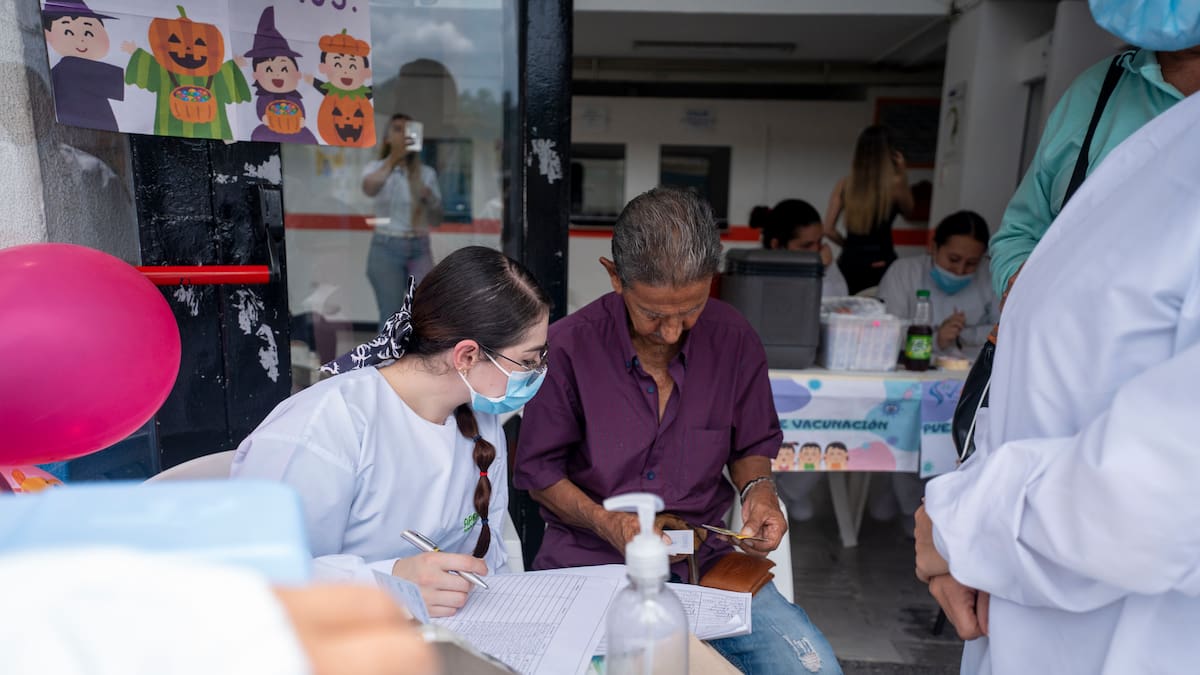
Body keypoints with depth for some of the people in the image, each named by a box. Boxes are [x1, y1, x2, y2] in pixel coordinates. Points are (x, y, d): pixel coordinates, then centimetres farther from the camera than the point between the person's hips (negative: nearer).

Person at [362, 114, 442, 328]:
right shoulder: (376, 168, 0)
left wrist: (429, 198, -11)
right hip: (386, 249, -3)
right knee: (390, 318, 1)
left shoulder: (427, 173, 9)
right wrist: (393, 159, -41)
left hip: (419, 249, 3)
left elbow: (436, 220, 10)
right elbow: (369, 189, -26)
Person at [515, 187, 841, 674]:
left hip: (705, 555, 3)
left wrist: (758, 489, -9)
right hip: (589, 558, -2)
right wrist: (604, 521, -17)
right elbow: (538, 469, -2)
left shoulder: (735, 340, -3)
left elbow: (751, 447, 13)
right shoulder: (567, 346, -12)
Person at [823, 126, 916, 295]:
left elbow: (828, 230, 0)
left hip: (850, 261, 3)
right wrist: (904, 176, 13)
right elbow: (908, 212, 16)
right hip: (880, 264, -3)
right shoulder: (894, 183, -5)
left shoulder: (844, 184, 1)